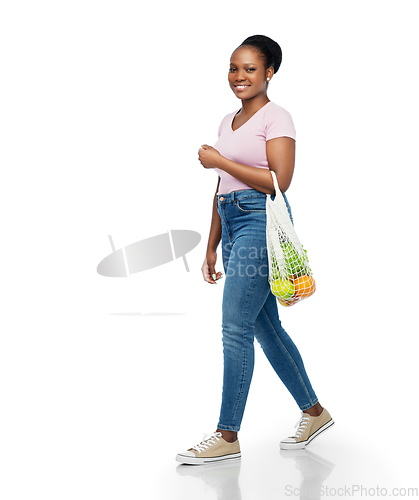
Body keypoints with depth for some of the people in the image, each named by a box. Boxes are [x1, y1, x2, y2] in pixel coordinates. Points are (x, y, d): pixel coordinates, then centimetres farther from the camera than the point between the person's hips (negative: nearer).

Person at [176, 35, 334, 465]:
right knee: (266, 328, 11)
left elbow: (279, 182, -15)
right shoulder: (228, 122, 20)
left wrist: (220, 161, -12)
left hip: (261, 221, -9)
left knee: (236, 328, -9)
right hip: (232, 224, 9)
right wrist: (212, 247, 17)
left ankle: (227, 436, 1)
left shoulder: (276, 118, -3)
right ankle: (314, 412, 25)